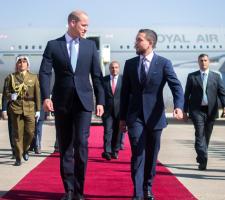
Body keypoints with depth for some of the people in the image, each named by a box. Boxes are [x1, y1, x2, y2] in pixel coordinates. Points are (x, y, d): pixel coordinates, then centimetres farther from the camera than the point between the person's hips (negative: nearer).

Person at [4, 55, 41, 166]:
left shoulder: (34, 77, 9)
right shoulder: (11, 77, 8)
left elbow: (37, 95, 8)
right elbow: (6, 91, 9)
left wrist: (38, 110, 5)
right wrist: (10, 96, -15)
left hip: (30, 109, 1)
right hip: (16, 109, -1)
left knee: (30, 132, -1)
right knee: (18, 134, 0)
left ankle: (25, 150, 28)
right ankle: (18, 158, 7)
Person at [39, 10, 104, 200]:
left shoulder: (90, 45, 9)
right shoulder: (53, 45, 4)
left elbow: (97, 75, 8)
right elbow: (45, 73, -4)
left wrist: (100, 101, 2)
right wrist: (46, 97, -18)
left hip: (83, 101, 0)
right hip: (61, 102, 0)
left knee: (81, 144, -11)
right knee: (65, 147, 6)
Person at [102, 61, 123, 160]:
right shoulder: (104, 80, 5)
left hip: (120, 110, 0)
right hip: (107, 110, 0)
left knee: (118, 132, 6)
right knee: (107, 131, -8)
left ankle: (115, 151, 17)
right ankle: (107, 152, -11)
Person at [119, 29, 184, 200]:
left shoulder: (164, 63, -3)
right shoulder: (130, 64, 6)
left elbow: (176, 86, -12)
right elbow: (125, 92, 10)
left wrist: (179, 106, -30)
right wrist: (122, 117, 8)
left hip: (154, 116, -1)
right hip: (135, 116, 1)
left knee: (152, 155, 10)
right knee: (138, 153, -8)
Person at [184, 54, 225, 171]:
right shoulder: (192, 76, 7)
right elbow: (187, 94, 7)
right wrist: (185, 111, 3)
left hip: (211, 110, 2)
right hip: (197, 110, -2)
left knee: (206, 136, 9)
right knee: (200, 135, -12)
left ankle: (200, 157, 26)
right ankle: (203, 160, -15)